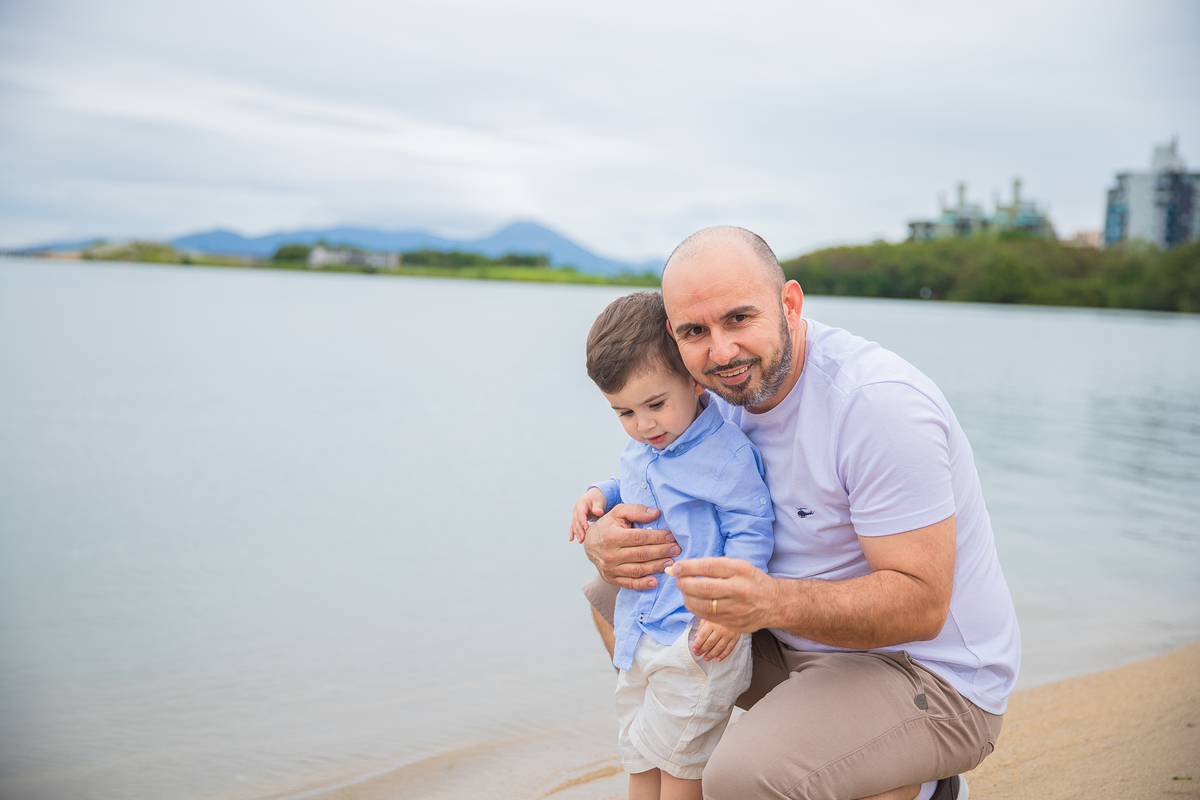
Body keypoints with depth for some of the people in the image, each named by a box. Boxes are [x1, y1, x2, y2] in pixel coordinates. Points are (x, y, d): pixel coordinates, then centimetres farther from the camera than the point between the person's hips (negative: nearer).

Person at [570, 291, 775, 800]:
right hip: (637, 634, 8)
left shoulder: (727, 452, -17)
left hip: (696, 636, -8)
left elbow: (750, 534, -16)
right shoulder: (640, 450, 8)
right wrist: (600, 496, 7)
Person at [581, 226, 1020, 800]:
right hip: (801, 637, 8)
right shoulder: (727, 390, -1)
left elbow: (921, 604, -28)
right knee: (613, 593, 7)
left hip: (931, 674, -8)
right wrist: (608, 535, -17)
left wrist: (775, 602, -44)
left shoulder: (879, 403, -26)